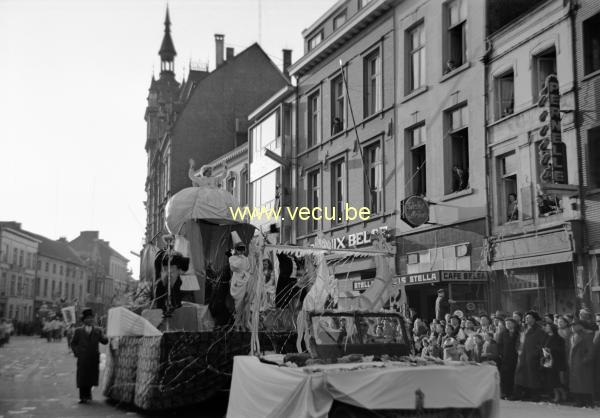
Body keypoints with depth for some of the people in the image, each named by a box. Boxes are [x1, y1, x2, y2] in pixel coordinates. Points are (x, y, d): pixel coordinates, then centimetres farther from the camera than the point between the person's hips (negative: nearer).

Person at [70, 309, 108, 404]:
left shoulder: (98, 331, 8)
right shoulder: (78, 331, 7)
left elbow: (105, 341, -2)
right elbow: (73, 343, 12)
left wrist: (103, 337, -24)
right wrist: (76, 352, -2)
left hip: (94, 359, 1)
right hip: (82, 359, -1)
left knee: (91, 377, 3)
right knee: (82, 378, -2)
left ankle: (87, 395, 21)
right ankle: (82, 397, 6)